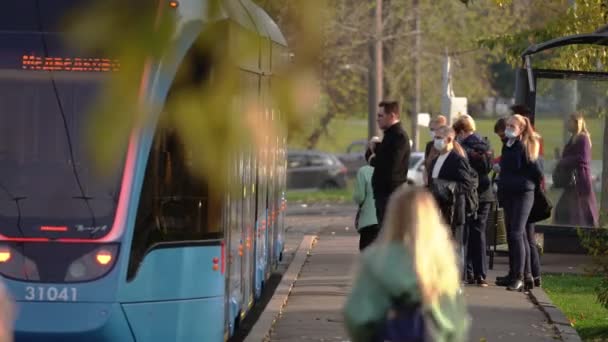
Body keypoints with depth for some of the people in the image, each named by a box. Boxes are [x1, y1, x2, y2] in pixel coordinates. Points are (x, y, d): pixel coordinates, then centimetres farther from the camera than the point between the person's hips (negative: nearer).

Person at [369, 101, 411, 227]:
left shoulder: (399, 136, -15)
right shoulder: (390, 135, 18)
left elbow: (391, 164, -25)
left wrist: (373, 160, -9)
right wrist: (375, 149, 2)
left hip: (392, 194, -10)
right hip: (383, 193, 10)